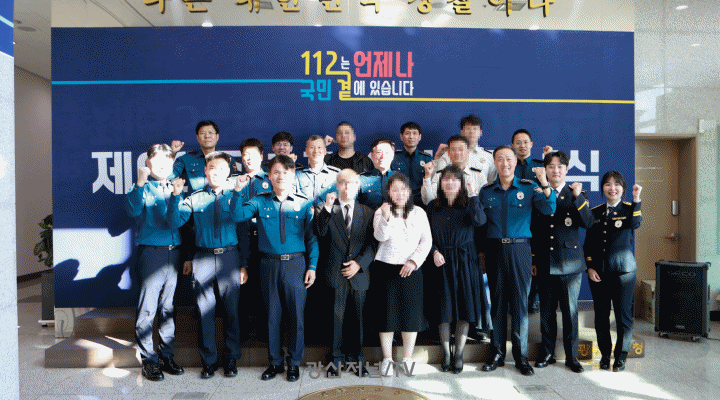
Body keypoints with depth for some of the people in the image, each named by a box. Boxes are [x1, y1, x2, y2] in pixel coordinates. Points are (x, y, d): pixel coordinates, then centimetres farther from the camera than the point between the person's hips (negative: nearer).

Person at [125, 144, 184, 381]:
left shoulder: (175, 188, 16)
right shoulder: (143, 188, 4)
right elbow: (133, 211, -15)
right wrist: (139, 184, -24)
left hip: (174, 252, 4)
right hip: (151, 252, -4)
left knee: (168, 307, 10)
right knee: (148, 308, -2)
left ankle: (166, 356, 21)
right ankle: (148, 360, 10)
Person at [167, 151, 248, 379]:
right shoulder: (194, 199, 9)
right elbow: (175, 222, -2)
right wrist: (176, 196, -14)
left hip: (230, 258, -1)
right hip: (203, 258, 1)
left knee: (231, 311, 4)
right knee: (205, 312, 6)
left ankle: (231, 359, 21)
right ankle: (208, 360, 21)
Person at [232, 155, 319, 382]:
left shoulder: (304, 204, 4)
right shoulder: (260, 202, 7)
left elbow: (311, 237, 4)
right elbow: (238, 215, -8)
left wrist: (312, 267, -2)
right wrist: (238, 191, -20)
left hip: (296, 264, -1)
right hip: (269, 264, 1)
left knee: (296, 315, 4)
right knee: (272, 315, 10)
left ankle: (294, 363, 21)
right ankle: (275, 362, 26)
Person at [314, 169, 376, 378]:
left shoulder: (367, 213, 9)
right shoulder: (327, 211, 5)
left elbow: (372, 243, 5)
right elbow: (319, 234, -12)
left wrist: (359, 262, -8)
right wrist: (327, 208, -19)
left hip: (359, 273, 1)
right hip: (336, 273, -1)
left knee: (358, 317, 8)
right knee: (336, 316, 5)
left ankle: (357, 357, 25)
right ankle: (337, 358, 20)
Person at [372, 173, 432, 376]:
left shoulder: (419, 213, 8)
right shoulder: (381, 212, 3)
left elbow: (426, 240, 4)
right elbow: (380, 237, -13)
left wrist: (414, 261, -8)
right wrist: (385, 218, -30)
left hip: (411, 270, 2)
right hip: (386, 268, -1)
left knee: (411, 312, 3)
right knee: (387, 312, 3)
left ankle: (407, 358, 18)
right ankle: (387, 357, 17)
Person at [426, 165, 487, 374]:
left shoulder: (469, 204, 1)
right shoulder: (433, 207, 6)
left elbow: (479, 220, -21)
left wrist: (473, 195, -21)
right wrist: (434, 252, -9)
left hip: (464, 261, -1)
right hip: (441, 262, 1)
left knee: (464, 306, 3)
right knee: (443, 307, 5)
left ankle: (458, 353, 19)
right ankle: (446, 353, 20)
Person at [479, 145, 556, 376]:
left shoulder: (528, 188, 5)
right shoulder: (486, 192, 9)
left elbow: (548, 209, -8)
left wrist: (545, 184, -20)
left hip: (520, 249, -1)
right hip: (494, 249, 2)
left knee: (520, 302, 1)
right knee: (497, 302, 6)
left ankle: (521, 356, 13)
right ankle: (498, 354, 17)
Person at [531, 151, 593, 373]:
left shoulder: (576, 195, 4)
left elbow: (587, 223, -9)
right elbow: (533, 230, 9)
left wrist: (578, 197, -20)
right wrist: (532, 260, 8)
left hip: (570, 262, -1)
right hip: (544, 263, 1)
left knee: (570, 310, 4)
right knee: (546, 310, 8)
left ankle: (571, 356, 18)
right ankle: (547, 353, 22)